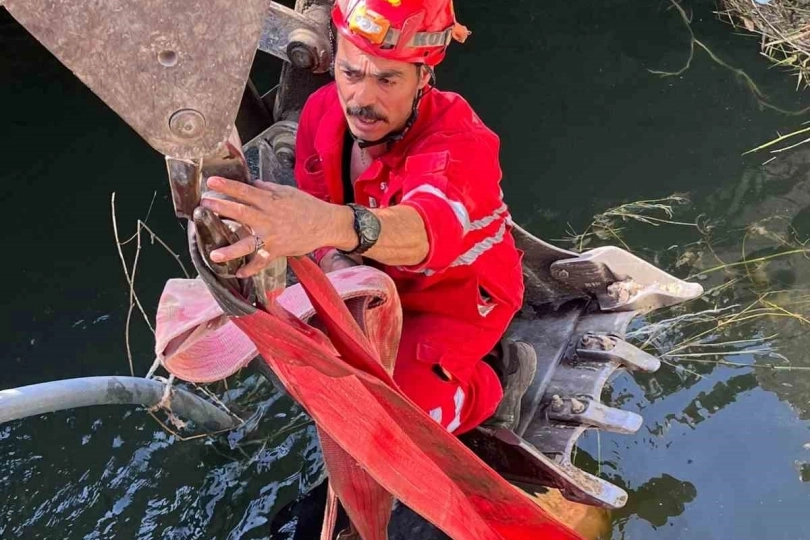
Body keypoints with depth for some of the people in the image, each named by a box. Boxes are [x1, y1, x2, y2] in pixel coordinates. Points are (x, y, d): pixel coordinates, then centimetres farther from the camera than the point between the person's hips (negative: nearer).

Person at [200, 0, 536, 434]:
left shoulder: (459, 142, -35)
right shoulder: (323, 109, -16)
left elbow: (431, 227, -57)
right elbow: (313, 211, -6)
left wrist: (336, 225, -78)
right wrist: (335, 262, -29)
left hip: (458, 292, -6)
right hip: (378, 282, 6)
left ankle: (497, 376, 9)